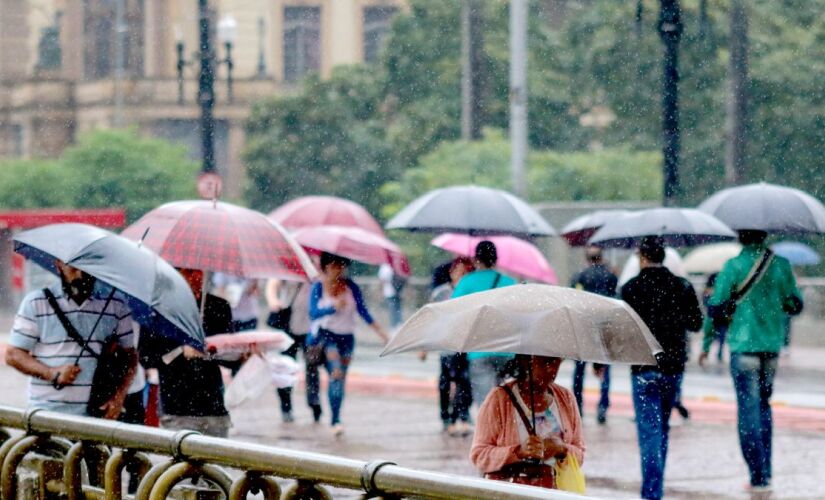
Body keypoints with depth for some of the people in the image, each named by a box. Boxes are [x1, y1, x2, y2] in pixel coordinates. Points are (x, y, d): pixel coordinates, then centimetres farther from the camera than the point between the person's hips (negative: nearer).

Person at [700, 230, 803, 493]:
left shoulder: (734, 266, -8)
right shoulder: (781, 265, 2)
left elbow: (716, 307, -8)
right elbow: (795, 305, 9)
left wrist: (706, 344, 4)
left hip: (744, 345, -4)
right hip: (772, 346, 4)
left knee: (748, 409, -1)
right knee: (763, 405, 19)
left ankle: (758, 476, -4)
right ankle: (765, 472, 19)